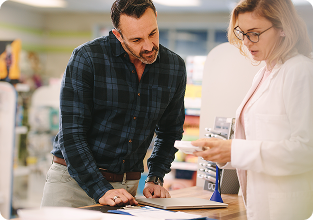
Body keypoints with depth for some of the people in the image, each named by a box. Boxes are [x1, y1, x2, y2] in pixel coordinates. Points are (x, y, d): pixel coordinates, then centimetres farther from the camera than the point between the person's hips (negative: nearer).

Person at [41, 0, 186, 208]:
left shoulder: (175, 67, -1)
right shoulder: (86, 58, -14)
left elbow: (170, 131, 13)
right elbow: (71, 134, -16)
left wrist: (155, 179, 3)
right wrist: (101, 191, -22)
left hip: (126, 186, 3)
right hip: (73, 179, -2)